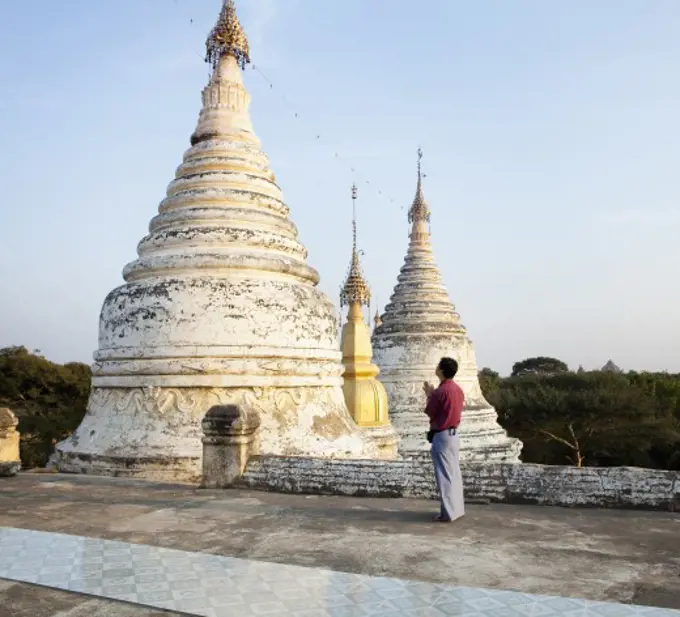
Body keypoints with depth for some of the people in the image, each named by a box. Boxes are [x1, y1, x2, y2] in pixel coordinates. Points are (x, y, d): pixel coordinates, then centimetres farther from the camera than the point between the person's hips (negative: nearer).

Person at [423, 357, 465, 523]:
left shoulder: (440, 391, -19)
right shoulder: (458, 389, 7)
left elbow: (429, 412, -10)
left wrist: (429, 395, 5)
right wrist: (433, 394, 17)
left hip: (441, 436, -8)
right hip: (454, 433, 9)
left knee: (445, 474, -3)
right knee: (454, 472, 14)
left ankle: (448, 513, 0)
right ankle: (457, 508, 21)